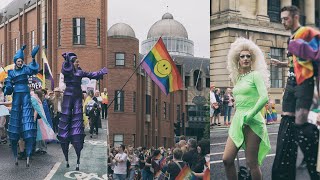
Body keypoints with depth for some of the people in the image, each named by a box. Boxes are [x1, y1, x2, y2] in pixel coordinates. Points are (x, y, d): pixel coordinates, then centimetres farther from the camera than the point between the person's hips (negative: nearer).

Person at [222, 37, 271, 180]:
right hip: (237, 121, 7)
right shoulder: (238, 78, 16)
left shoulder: (256, 75, -4)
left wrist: (249, 115, -13)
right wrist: (238, 118, 13)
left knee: (251, 163, -3)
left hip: (252, 122, -6)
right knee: (227, 159, -1)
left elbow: (264, 98, -16)